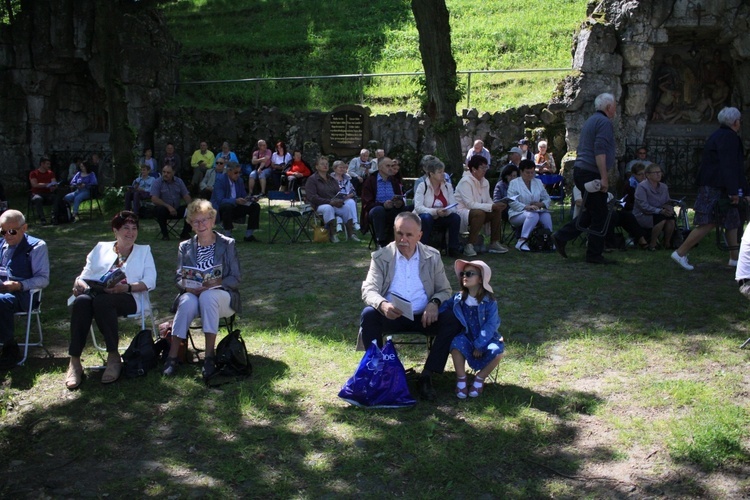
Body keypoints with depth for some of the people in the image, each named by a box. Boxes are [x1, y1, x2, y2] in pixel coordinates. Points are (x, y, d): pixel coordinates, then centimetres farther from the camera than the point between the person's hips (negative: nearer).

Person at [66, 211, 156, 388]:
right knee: (81, 301, -34)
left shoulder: (144, 250, 21)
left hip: (128, 298, -2)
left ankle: (113, 357, -27)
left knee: (101, 301, -37)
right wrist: (79, 283, -7)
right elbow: (85, 274, 18)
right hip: (96, 293, 2)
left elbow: (150, 282, 5)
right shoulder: (101, 248, 27)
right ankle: (74, 362, -33)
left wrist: (126, 287, -13)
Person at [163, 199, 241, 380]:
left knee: (208, 296, -37)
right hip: (192, 294, 2)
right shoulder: (185, 247, 15)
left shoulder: (227, 244, 7)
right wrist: (188, 286, -17)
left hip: (222, 296, -1)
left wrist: (215, 283, -20)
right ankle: (172, 356, -34)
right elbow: (178, 278, 7)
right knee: (188, 302, -35)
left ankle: (210, 356, -35)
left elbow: (236, 278, -1)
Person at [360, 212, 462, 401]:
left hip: (423, 316, 2)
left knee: (453, 318, -25)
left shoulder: (432, 256, 6)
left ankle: (426, 376, -18)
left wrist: (434, 303, -16)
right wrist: (382, 305, -32)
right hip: (390, 315, -1)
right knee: (368, 315, -32)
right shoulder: (381, 257, 1)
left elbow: (445, 290, 9)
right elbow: (369, 290, -8)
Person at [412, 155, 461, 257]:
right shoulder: (422, 186, -9)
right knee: (426, 217, -36)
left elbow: (453, 207, -4)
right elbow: (418, 207, -20)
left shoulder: (448, 187, 4)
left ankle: (453, 249, -13)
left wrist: (446, 211, -29)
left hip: (440, 221, 4)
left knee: (456, 217, -22)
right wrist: (435, 211, -34)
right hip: (424, 220, -4)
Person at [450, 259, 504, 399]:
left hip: (485, 339, -1)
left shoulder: (489, 301, -9)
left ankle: (480, 378, -3)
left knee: (497, 350, -30)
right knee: (456, 343, -31)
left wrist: (479, 345, -19)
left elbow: (491, 325, -14)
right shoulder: (458, 299, -1)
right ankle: (461, 378, -11)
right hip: (466, 339, 1)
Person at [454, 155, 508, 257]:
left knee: (497, 211, -11)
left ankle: (494, 243, -5)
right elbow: (470, 204, -27)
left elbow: (488, 200, 10)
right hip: (461, 212, -8)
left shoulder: (485, 182, 8)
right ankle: (469, 246, -30)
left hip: (478, 210, 8)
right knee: (479, 213, -36)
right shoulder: (465, 181, -18)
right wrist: (491, 206, -28)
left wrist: (495, 206, -14)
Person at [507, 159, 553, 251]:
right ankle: (521, 242, -41)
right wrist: (526, 207, -25)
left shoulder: (538, 182, 19)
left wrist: (541, 204, -8)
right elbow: (512, 202, -11)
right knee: (533, 215, -37)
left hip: (536, 211, 4)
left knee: (546, 215, -30)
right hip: (518, 213, -4)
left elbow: (547, 198, 17)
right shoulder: (514, 183, 2)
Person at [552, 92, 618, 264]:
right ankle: (594, 254, 4)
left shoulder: (591, 121, 21)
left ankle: (562, 236, 10)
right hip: (591, 173, -10)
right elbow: (600, 151, -21)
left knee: (592, 212, 17)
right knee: (600, 215, -2)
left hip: (580, 171, 10)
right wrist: (604, 177, -22)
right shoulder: (604, 122, -10)